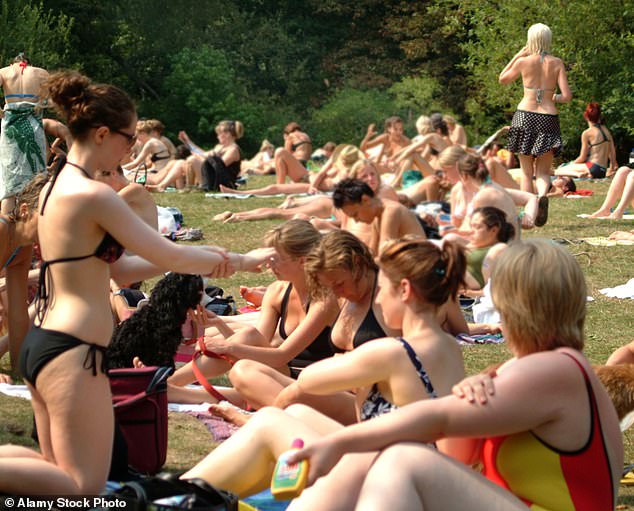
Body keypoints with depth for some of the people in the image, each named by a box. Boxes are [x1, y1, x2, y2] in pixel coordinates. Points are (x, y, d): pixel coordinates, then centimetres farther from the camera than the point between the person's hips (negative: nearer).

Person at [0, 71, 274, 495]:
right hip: (72, 350, -10)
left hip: (41, 341, 10)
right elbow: (168, 257, -12)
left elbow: (118, 268, 16)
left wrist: (201, 258, 8)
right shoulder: (93, 195, -16)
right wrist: (240, 261, 2)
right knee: (84, 487, -6)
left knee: (61, 472, 18)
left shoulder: (57, 186, 13)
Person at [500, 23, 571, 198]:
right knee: (543, 172, 6)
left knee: (526, 173, 9)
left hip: (525, 116, -1)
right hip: (548, 117, 1)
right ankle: (542, 194, -23)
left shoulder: (523, 62, -3)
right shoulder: (557, 63, 0)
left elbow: (502, 79, 16)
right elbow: (566, 96, -5)